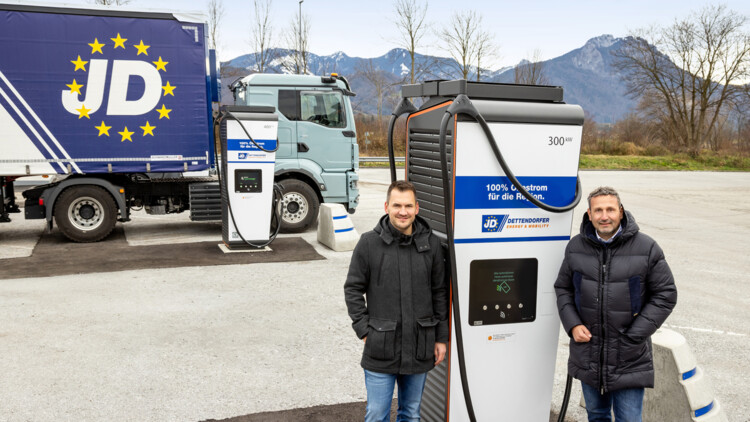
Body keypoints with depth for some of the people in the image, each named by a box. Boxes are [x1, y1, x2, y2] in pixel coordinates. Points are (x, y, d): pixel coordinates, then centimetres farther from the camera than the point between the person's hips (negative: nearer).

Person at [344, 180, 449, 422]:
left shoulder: (431, 244, 1)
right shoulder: (369, 243, -5)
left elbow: (440, 293, 8)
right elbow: (353, 289, 0)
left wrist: (441, 338, 7)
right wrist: (364, 331, -6)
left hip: (420, 349, 2)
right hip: (380, 350, -2)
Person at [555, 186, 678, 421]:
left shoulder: (646, 248, -7)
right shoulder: (576, 247, 1)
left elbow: (665, 295, -3)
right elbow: (563, 288, 11)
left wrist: (634, 336, -10)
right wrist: (572, 325, -5)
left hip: (630, 359, -3)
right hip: (587, 356, 3)